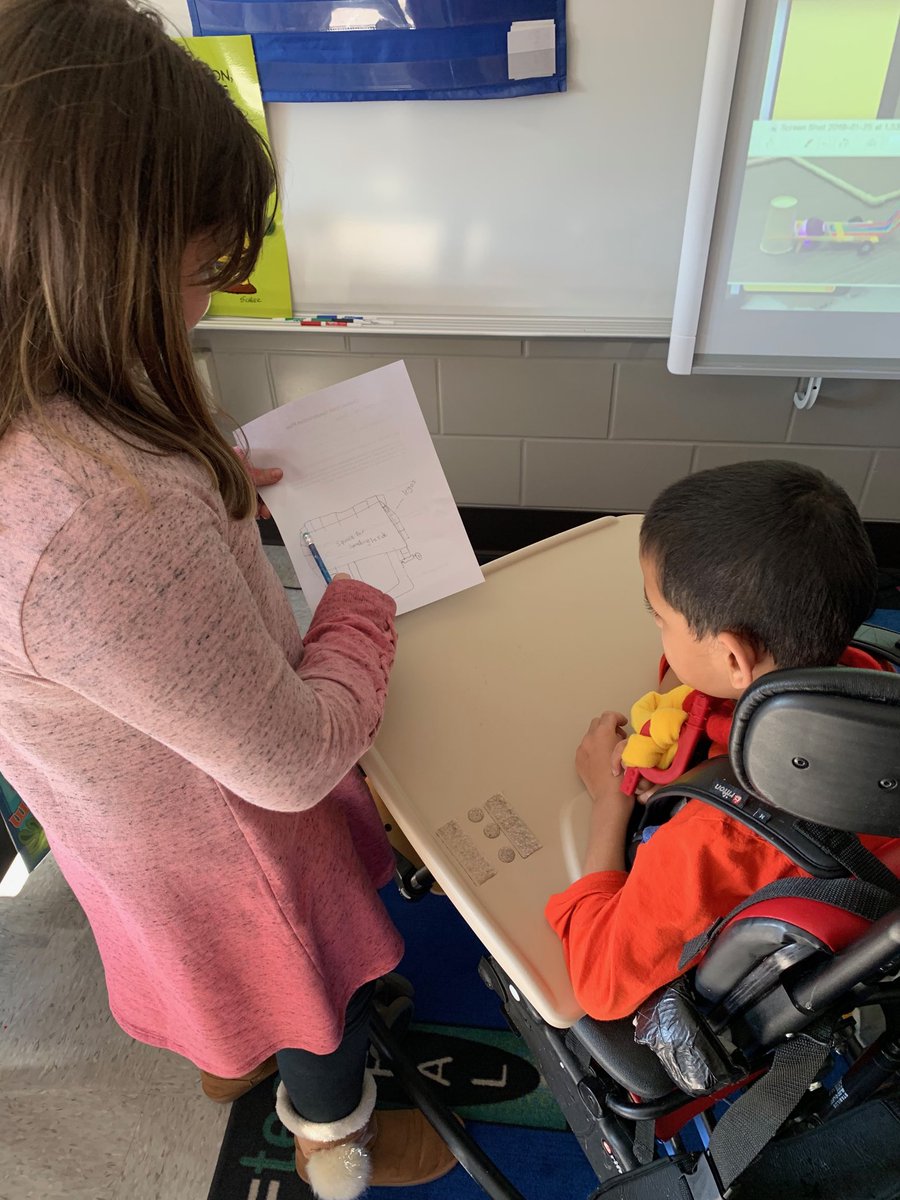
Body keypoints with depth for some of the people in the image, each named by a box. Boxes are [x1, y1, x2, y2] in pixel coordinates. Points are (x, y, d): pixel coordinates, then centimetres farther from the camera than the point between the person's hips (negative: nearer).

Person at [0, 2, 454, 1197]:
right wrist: (360, 613, -15)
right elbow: (297, 762, -32)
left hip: (119, 811, 7)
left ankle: (230, 1056, 71)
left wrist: (208, 487, -2)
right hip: (227, 838, -7)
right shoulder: (109, 524, -45)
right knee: (321, 976, 27)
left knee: (221, 966, 37)